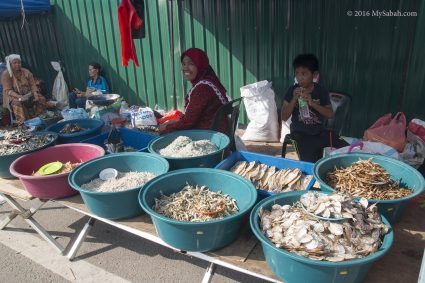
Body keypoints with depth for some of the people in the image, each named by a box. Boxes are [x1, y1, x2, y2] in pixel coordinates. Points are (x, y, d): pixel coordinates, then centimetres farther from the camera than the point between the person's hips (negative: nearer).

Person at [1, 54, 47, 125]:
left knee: (41, 99, -19)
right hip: (13, 96, -4)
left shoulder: (26, 72, 0)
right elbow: (8, 91, -16)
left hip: (28, 94, 4)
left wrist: (35, 94, -22)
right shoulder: (6, 75, -10)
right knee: (17, 103, -37)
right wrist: (19, 97, -34)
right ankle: (23, 123, -45)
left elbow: (33, 85, -1)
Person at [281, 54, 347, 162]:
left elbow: (330, 114, -6)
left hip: (319, 132, 3)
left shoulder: (321, 91, 0)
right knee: (309, 161, -23)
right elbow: (284, 117, -5)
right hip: (300, 134, -2)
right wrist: (294, 99, -18)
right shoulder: (292, 90, -3)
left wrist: (312, 103, -20)